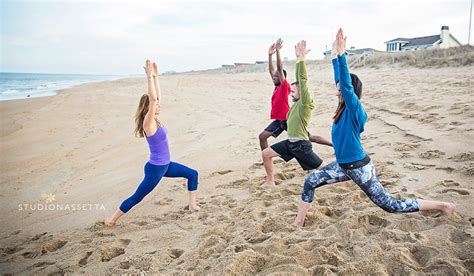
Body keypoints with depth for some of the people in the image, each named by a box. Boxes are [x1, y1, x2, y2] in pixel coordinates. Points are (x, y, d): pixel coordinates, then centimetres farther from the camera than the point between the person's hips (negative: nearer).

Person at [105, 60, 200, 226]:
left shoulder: (155, 120, 2)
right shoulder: (148, 122, -20)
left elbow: (158, 96, 6)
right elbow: (152, 98, -33)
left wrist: (155, 76, 3)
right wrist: (149, 77, -31)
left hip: (165, 165, 9)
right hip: (155, 168, -9)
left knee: (192, 174, 13)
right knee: (137, 197, 3)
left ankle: (192, 205, 23)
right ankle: (112, 220, 19)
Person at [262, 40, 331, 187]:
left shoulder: (306, 103, -15)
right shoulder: (297, 102, 6)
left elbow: (303, 80, -24)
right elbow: (299, 80, 8)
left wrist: (301, 58, -25)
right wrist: (299, 59, 4)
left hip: (301, 145, -8)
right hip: (290, 142, 9)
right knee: (265, 153, 6)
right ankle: (270, 181, 19)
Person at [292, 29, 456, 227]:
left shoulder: (354, 108, -19)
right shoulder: (345, 107, 1)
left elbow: (347, 85, -34)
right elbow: (340, 80, 7)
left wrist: (341, 54, -37)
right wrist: (335, 55, 7)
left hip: (359, 166, -8)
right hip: (343, 165, 8)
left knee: (391, 205, 3)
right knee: (310, 181, 4)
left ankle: (442, 205, 19)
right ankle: (299, 221, 16)